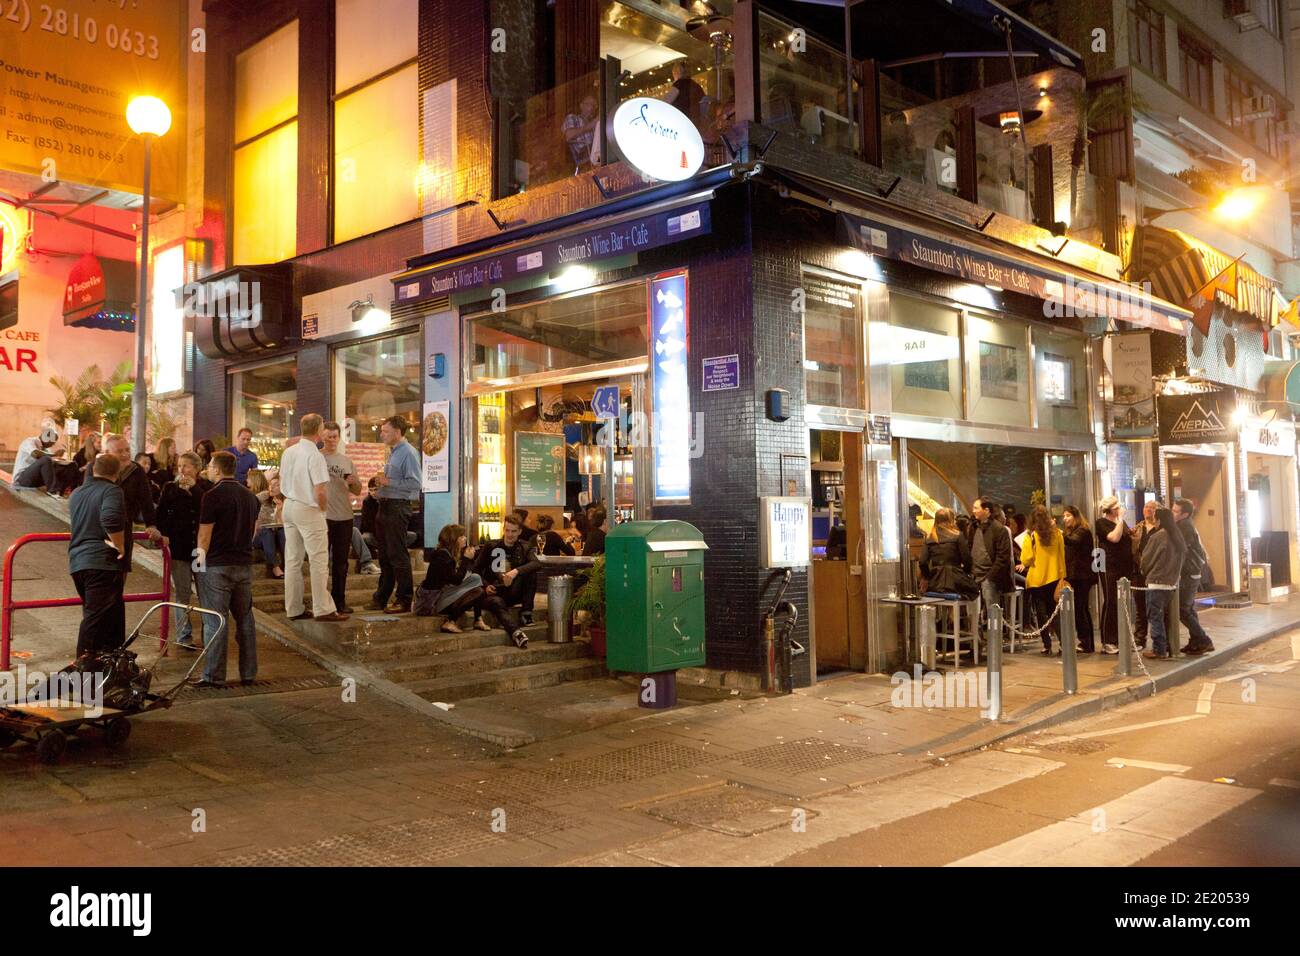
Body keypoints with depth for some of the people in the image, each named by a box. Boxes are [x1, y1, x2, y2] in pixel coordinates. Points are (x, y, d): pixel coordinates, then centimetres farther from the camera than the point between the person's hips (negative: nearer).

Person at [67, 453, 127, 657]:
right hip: (103, 561, -8)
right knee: (96, 617, -6)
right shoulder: (111, 491, -10)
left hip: (77, 561, 8)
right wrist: (120, 545, -17)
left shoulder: (77, 493, 16)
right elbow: (111, 519, -28)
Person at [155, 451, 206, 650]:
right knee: (181, 592, 4)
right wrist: (163, 534, -14)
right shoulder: (171, 488, 6)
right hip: (178, 546, 0)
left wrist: (194, 488, -15)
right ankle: (184, 635, 10)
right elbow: (161, 513, 1)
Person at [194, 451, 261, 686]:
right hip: (244, 563, 6)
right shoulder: (250, 496, 10)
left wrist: (201, 558, -1)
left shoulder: (213, 496, -11)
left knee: (214, 622, -1)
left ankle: (214, 676, 1)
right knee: (245, 619, 11)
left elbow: (204, 535, -11)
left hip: (217, 565, -6)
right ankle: (248, 673, 15)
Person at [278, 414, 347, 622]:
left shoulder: (288, 452, 7)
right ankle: (323, 609, -1)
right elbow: (319, 492, -19)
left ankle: (294, 609, 17)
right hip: (308, 510, -8)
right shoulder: (314, 455, -17)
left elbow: (282, 485, 14)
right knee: (318, 561, -3)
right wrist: (322, 509, -3)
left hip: (289, 506, 8)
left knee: (292, 560, 11)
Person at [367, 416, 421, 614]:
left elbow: (414, 483, -20)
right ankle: (381, 598, 23)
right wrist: (381, 486, 8)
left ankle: (404, 601, 2)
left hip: (398, 508, -9)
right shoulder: (392, 453, 17)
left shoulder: (408, 453, -12)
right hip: (385, 507, 9)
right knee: (385, 556, 15)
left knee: (398, 555, -5)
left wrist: (388, 482, -16)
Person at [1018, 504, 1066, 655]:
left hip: (1036, 580, -3)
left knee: (1041, 614, 5)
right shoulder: (1056, 533, -2)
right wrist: (1062, 574, 13)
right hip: (1053, 578, 4)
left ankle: (1047, 646, 2)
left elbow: (1026, 560, -15)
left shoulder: (1031, 536, -13)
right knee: (1053, 612, 16)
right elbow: (1062, 556, 4)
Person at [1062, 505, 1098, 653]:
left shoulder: (1083, 531, -8)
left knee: (1079, 609, -12)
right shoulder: (1070, 532, 19)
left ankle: (1085, 644, -10)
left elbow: (1073, 542, -30)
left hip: (1082, 577, -9)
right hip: (1074, 576, 9)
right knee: (1083, 609, 11)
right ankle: (1089, 644, 16)